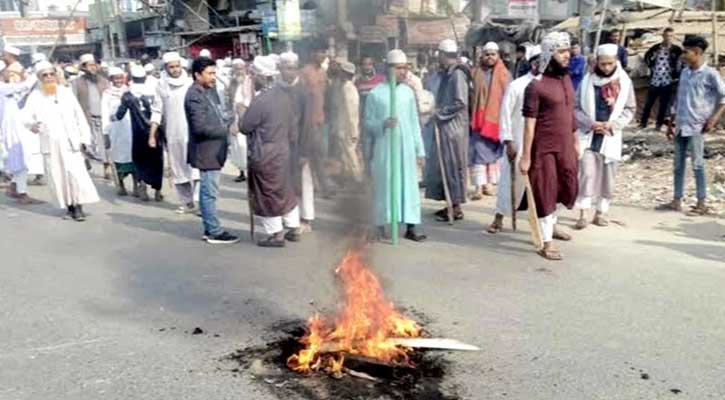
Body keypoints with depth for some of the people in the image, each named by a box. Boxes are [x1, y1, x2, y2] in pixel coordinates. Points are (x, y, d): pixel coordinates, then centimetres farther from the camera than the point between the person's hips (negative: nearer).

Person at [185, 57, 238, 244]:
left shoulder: (210, 90, 11)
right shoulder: (195, 95, -18)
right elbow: (200, 127, -24)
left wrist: (229, 123, 3)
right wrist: (227, 130, -17)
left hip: (213, 149, 10)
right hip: (207, 151, -10)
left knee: (207, 190, 15)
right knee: (210, 192, -2)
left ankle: (209, 228, 24)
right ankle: (215, 232, 5)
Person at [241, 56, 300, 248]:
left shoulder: (260, 101, -22)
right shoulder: (284, 95, 1)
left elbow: (245, 127, -14)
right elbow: (294, 123, 9)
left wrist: (245, 114, 6)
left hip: (263, 156, -7)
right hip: (283, 151, 7)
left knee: (266, 195, 6)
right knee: (286, 191, 18)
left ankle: (276, 234, 13)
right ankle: (294, 229, 27)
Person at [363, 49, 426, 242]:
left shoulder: (408, 92, 7)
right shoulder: (376, 93, -2)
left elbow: (414, 122, 10)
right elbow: (368, 122, 0)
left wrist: (419, 149, 9)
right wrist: (383, 123, -20)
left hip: (406, 147, 3)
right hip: (383, 148, -3)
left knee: (409, 184, 3)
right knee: (384, 185, 2)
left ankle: (411, 227, 9)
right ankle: (380, 227, 13)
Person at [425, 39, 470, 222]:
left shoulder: (457, 74, -14)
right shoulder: (447, 73, 13)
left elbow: (460, 102, -20)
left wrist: (440, 113, -14)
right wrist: (438, 112, 7)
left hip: (454, 127, -9)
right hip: (445, 126, 9)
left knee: (453, 165, -3)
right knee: (445, 165, 12)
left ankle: (456, 207, 5)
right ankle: (452, 204, 21)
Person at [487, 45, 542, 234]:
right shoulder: (517, 86, -5)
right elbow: (505, 115, -5)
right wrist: (508, 142, -10)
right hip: (519, 142, -3)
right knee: (512, 179, 4)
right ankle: (499, 218, 18)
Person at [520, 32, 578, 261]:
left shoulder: (567, 79, 8)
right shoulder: (536, 86, -15)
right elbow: (529, 124, -15)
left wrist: (575, 140, 17)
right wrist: (526, 156, -16)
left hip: (566, 147, 7)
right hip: (544, 148, -7)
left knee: (567, 188, 18)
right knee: (545, 192, 2)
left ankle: (551, 225, 42)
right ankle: (546, 243, 12)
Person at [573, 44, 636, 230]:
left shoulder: (624, 81, -1)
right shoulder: (588, 80, -2)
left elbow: (630, 109, 3)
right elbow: (577, 107, 0)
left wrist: (613, 124, -11)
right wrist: (590, 123, -14)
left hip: (611, 136, 1)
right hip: (588, 135, -1)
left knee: (608, 178, 7)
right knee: (587, 174, -9)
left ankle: (601, 213, 18)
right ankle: (583, 214, -6)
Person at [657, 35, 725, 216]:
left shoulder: (710, 74, -9)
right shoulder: (684, 72, 11)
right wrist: (672, 123, 16)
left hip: (697, 127, -6)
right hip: (680, 126, 7)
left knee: (697, 164, -2)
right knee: (678, 164, 9)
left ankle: (702, 204, 7)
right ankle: (676, 201, 16)